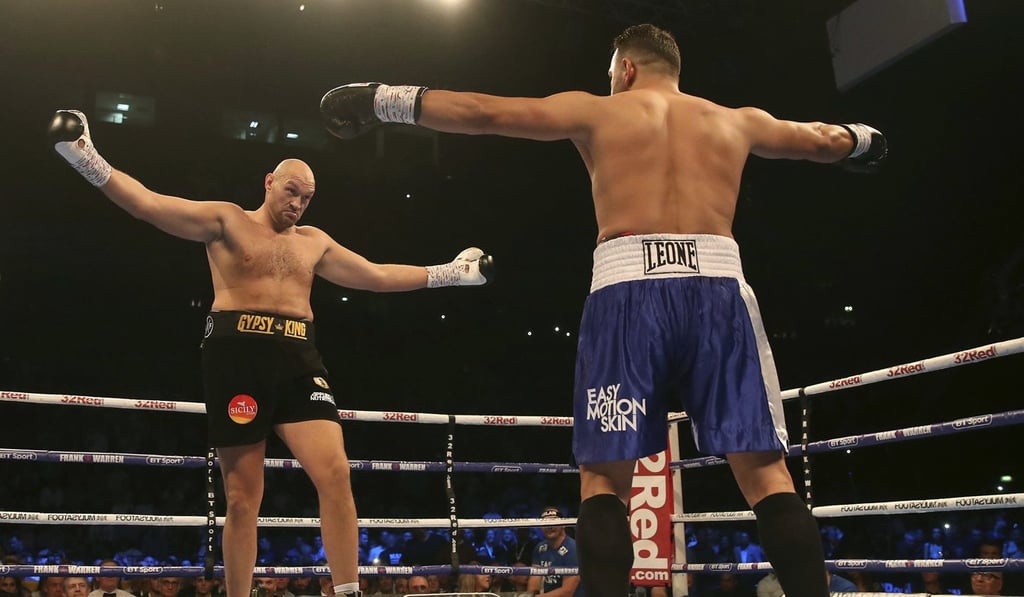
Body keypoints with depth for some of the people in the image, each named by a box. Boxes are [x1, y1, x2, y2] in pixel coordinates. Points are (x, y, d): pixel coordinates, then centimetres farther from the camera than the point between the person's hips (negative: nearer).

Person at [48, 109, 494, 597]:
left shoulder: (315, 242, 21)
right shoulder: (226, 221, 8)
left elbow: (376, 276, 27)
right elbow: (148, 204, -2)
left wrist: (447, 274, 26)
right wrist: (89, 163, -14)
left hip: (298, 360, 3)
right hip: (237, 356, -3)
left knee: (335, 474, -13)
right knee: (242, 498, 0)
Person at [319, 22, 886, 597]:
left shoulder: (596, 111, 17)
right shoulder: (737, 121, 25)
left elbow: (481, 111, 14)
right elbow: (820, 139, 42)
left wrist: (384, 100, 21)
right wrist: (859, 139, 65)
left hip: (629, 289, -2)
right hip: (719, 287, 2)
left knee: (604, 474, 4)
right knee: (765, 471, 3)